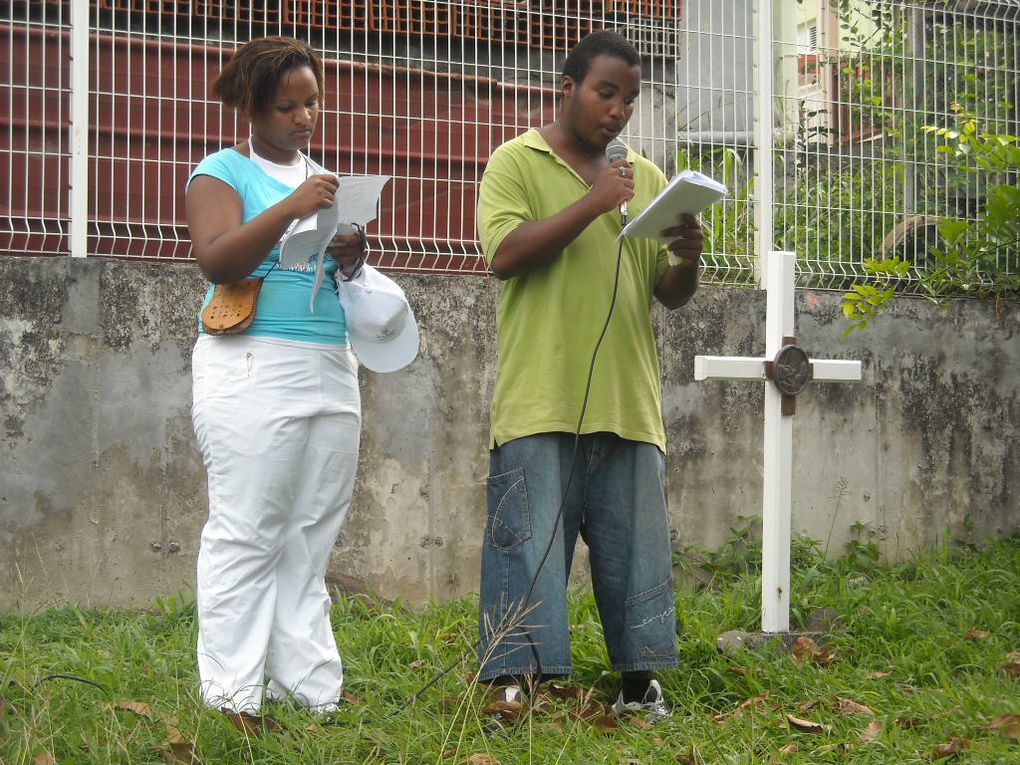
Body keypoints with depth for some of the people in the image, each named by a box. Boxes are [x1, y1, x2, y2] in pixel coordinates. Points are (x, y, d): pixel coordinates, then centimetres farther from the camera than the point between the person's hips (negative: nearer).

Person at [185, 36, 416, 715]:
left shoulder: (325, 180, 21)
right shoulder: (223, 171, 3)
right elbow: (216, 260, -12)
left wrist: (351, 252, -1)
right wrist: (291, 208, -20)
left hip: (332, 371, 6)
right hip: (252, 371, -6)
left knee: (311, 541, 4)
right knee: (246, 537, -7)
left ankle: (311, 691, 6)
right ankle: (232, 699, -4)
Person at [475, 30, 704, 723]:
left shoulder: (648, 178, 18)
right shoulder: (517, 162, 5)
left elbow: (671, 294, 15)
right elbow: (506, 255, -11)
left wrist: (688, 259, -8)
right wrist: (592, 203, -15)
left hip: (630, 404, 4)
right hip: (541, 402, -4)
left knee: (638, 548, 7)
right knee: (530, 546, -6)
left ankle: (640, 680, 17)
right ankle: (516, 684, -1)